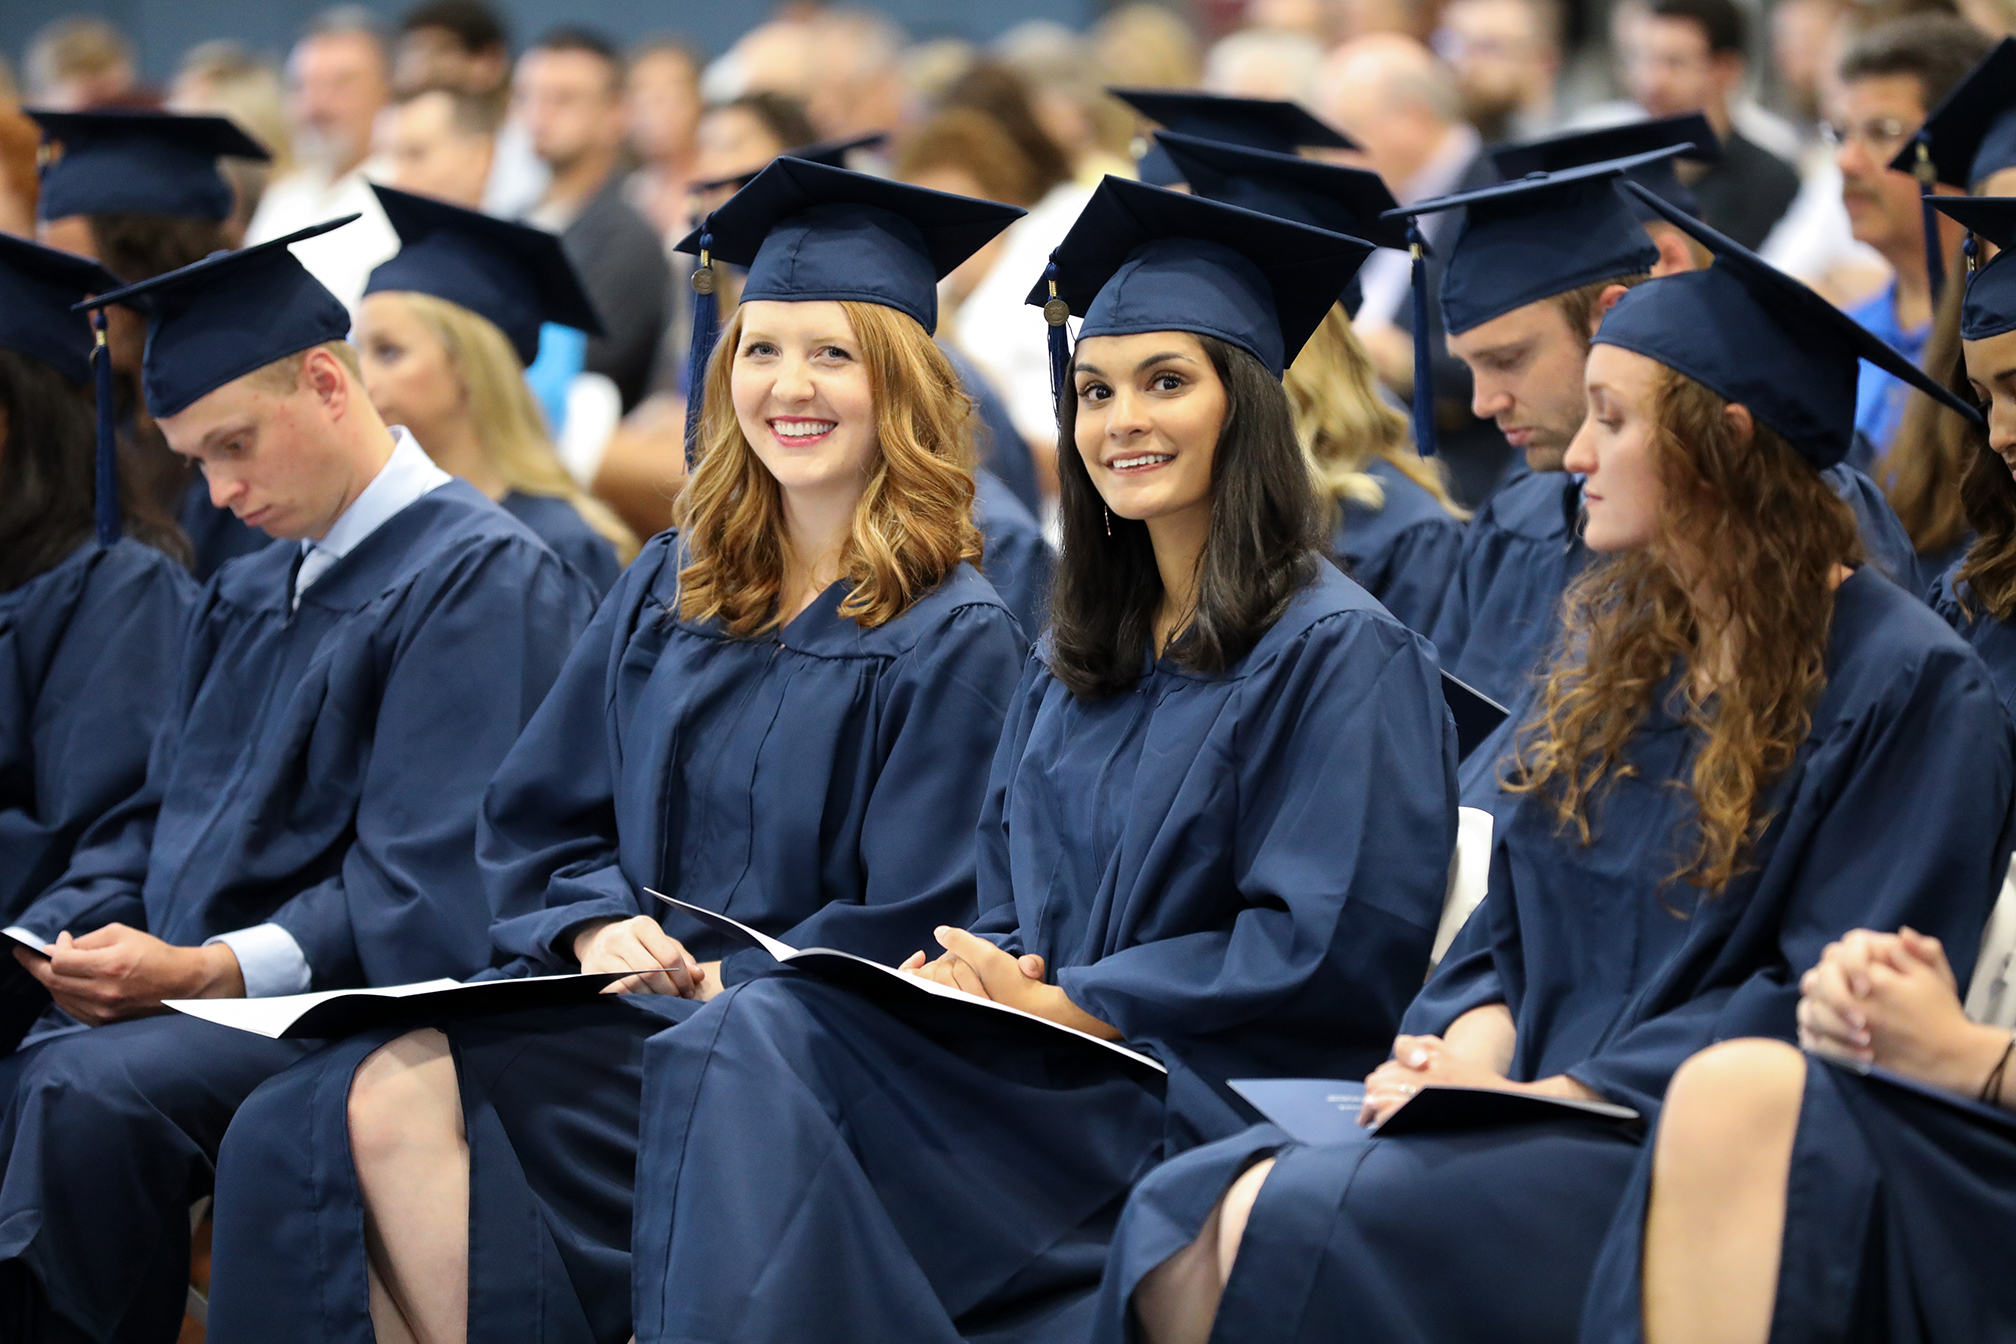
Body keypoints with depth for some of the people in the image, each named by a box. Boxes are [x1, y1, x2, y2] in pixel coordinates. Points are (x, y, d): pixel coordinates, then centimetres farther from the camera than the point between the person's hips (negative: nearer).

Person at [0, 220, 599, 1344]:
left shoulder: (485, 581, -6)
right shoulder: (250, 597, 21)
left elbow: (427, 891, -14)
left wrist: (202, 970, -22)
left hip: (348, 1002, -8)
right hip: (184, 997, 8)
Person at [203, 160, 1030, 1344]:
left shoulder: (951, 637, -2)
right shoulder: (676, 589, 17)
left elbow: (909, 930, -8)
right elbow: (538, 816, 17)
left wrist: (720, 985, -16)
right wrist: (596, 926, -4)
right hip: (624, 986, 6)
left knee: (407, 1102, -29)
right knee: (293, 1139, -23)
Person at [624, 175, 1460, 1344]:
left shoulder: (1341, 656, -3)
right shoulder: (1073, 667, 21)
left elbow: (1334, 954, -11)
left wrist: (1071, 1006, -13)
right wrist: (963, 972, -3)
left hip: (1207, 1099, -7)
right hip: (1063, 1069, 7)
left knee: (778, 1049, -27)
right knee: (749, 1043, -22)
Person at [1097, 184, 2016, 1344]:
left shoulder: (1905, 687, -8)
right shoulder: (1621, 638, 17)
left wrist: (1551, 1093, -16)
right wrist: (1469, 1052, -5)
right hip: (1539, 1126, 7)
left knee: (1290, 1215, -28)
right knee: (1181, 1212, -20)